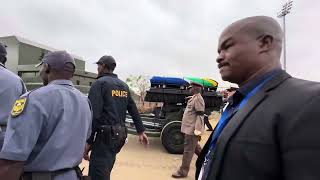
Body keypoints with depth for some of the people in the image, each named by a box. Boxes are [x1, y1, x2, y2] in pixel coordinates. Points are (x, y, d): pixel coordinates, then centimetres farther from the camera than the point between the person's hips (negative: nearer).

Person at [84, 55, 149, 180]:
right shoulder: (124, 86, 14)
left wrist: (88, 141, -15)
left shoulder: (100, 83, -8)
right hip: (120, 134, 8)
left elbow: (93, 114, -17)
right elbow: (133, 109, 14)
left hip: (106, 134, -8)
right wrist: (141, 131, 18)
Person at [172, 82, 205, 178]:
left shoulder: (198, 98, -15)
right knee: (195, 147, 23)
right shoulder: (193, 98, 14)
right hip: (189, 128, 10)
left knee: (188, 150, 0)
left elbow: (200, 115, -21)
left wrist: (197, 131, -24)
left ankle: (183, 171, 11)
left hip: (192, 129, -10)